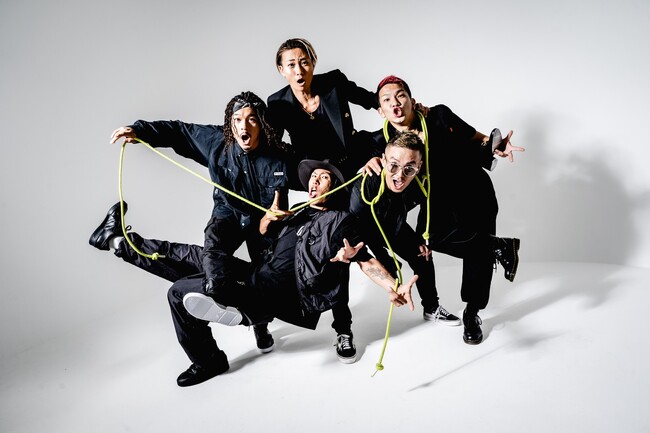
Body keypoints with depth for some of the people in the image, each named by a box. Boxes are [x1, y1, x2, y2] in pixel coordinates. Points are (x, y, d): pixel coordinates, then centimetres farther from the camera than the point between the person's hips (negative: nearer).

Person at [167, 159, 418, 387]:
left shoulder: (339, 220, 0)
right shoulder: (299, 213, 23)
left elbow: (366, 261, -6)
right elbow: (262, 231, 30)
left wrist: (394, 288, -22)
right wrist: (270, 217, 5)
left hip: (276, 293, -9)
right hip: (259, 275, 9)